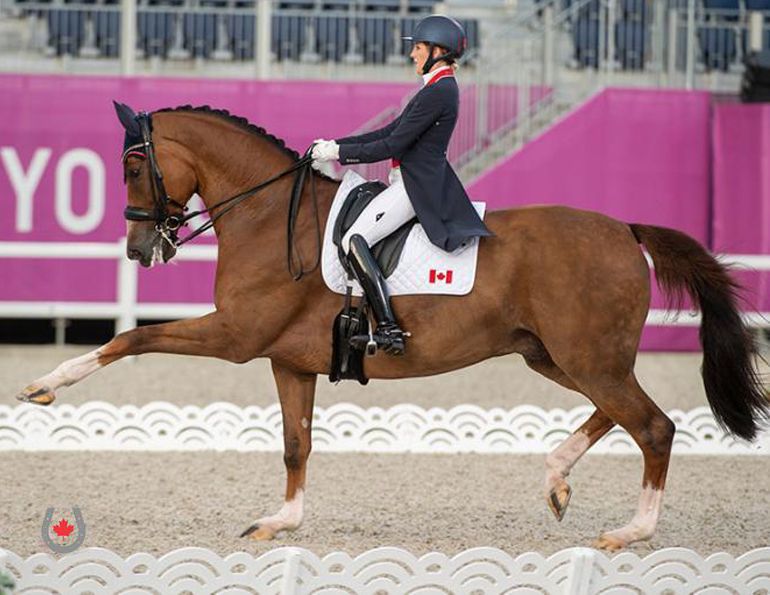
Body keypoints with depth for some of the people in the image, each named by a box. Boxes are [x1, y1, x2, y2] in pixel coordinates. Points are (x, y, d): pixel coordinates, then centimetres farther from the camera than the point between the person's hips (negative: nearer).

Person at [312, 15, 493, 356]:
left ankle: (389, 330, -27)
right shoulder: (439, 88, 16)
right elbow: (390, 131, 17)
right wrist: (336, 146, 11)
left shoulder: (438, 92, -17)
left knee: (354, 241, -21)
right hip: (418, 182, 11)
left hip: (416, 185, -11)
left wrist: (339, 153, -11)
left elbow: (393, 145, -19)